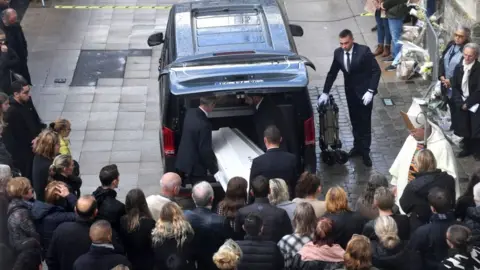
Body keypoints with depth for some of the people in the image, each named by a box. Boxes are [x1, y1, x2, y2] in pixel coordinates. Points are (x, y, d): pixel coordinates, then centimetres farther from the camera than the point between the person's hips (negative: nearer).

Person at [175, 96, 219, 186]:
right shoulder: (204, 125, -27)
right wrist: (214, 170, -14)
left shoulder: (190, 112, -2)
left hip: (182, 162, 8)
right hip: (195, 167, -8)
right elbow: (205, 150, -23)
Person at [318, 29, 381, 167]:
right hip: (350, 91, 4)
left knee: (365, 123, 3)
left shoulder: (364, 51, -20)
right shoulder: (338, 53, -6)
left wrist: (370, 91, -22)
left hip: (364, 91, -4)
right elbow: (332, 73, 6)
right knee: (355, 121, 15)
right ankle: (357, 146, 30)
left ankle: (365, 152, 11)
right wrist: (325, 93, 2)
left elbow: (376, 71, -15)